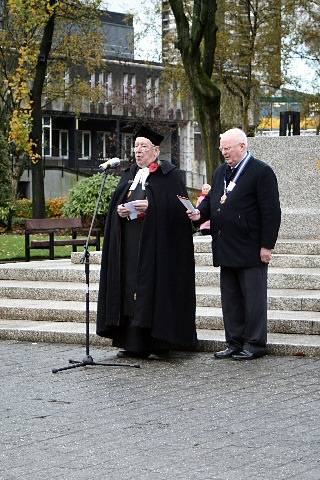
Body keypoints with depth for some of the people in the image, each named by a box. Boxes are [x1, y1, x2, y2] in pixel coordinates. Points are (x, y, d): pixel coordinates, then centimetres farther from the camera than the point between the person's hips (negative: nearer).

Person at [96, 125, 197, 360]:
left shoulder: (170, 174, -1)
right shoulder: (129, 174, 18)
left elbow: (178, 206, -10)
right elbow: (115, 202, 17)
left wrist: (150, 206, -20)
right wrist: (119, 209, -5)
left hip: (155, 242, -6)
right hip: (129, 242, 6)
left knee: (154, 289, -7)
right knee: (130, 288, 4)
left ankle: (159, 344, -2)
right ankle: (133, 343, 9)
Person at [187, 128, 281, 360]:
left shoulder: (261, 172, -9)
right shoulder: (221, 172, 15)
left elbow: (271, 212, -12)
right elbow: (211, 199, 23)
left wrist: (267, 246, -15)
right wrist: (200, 213, 0)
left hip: (251, 251, -8)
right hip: (226, 249, 8)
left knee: (253, 298, 0)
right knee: (230, 299, 11)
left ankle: (255, 344, 8)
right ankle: (235, 343, 19)